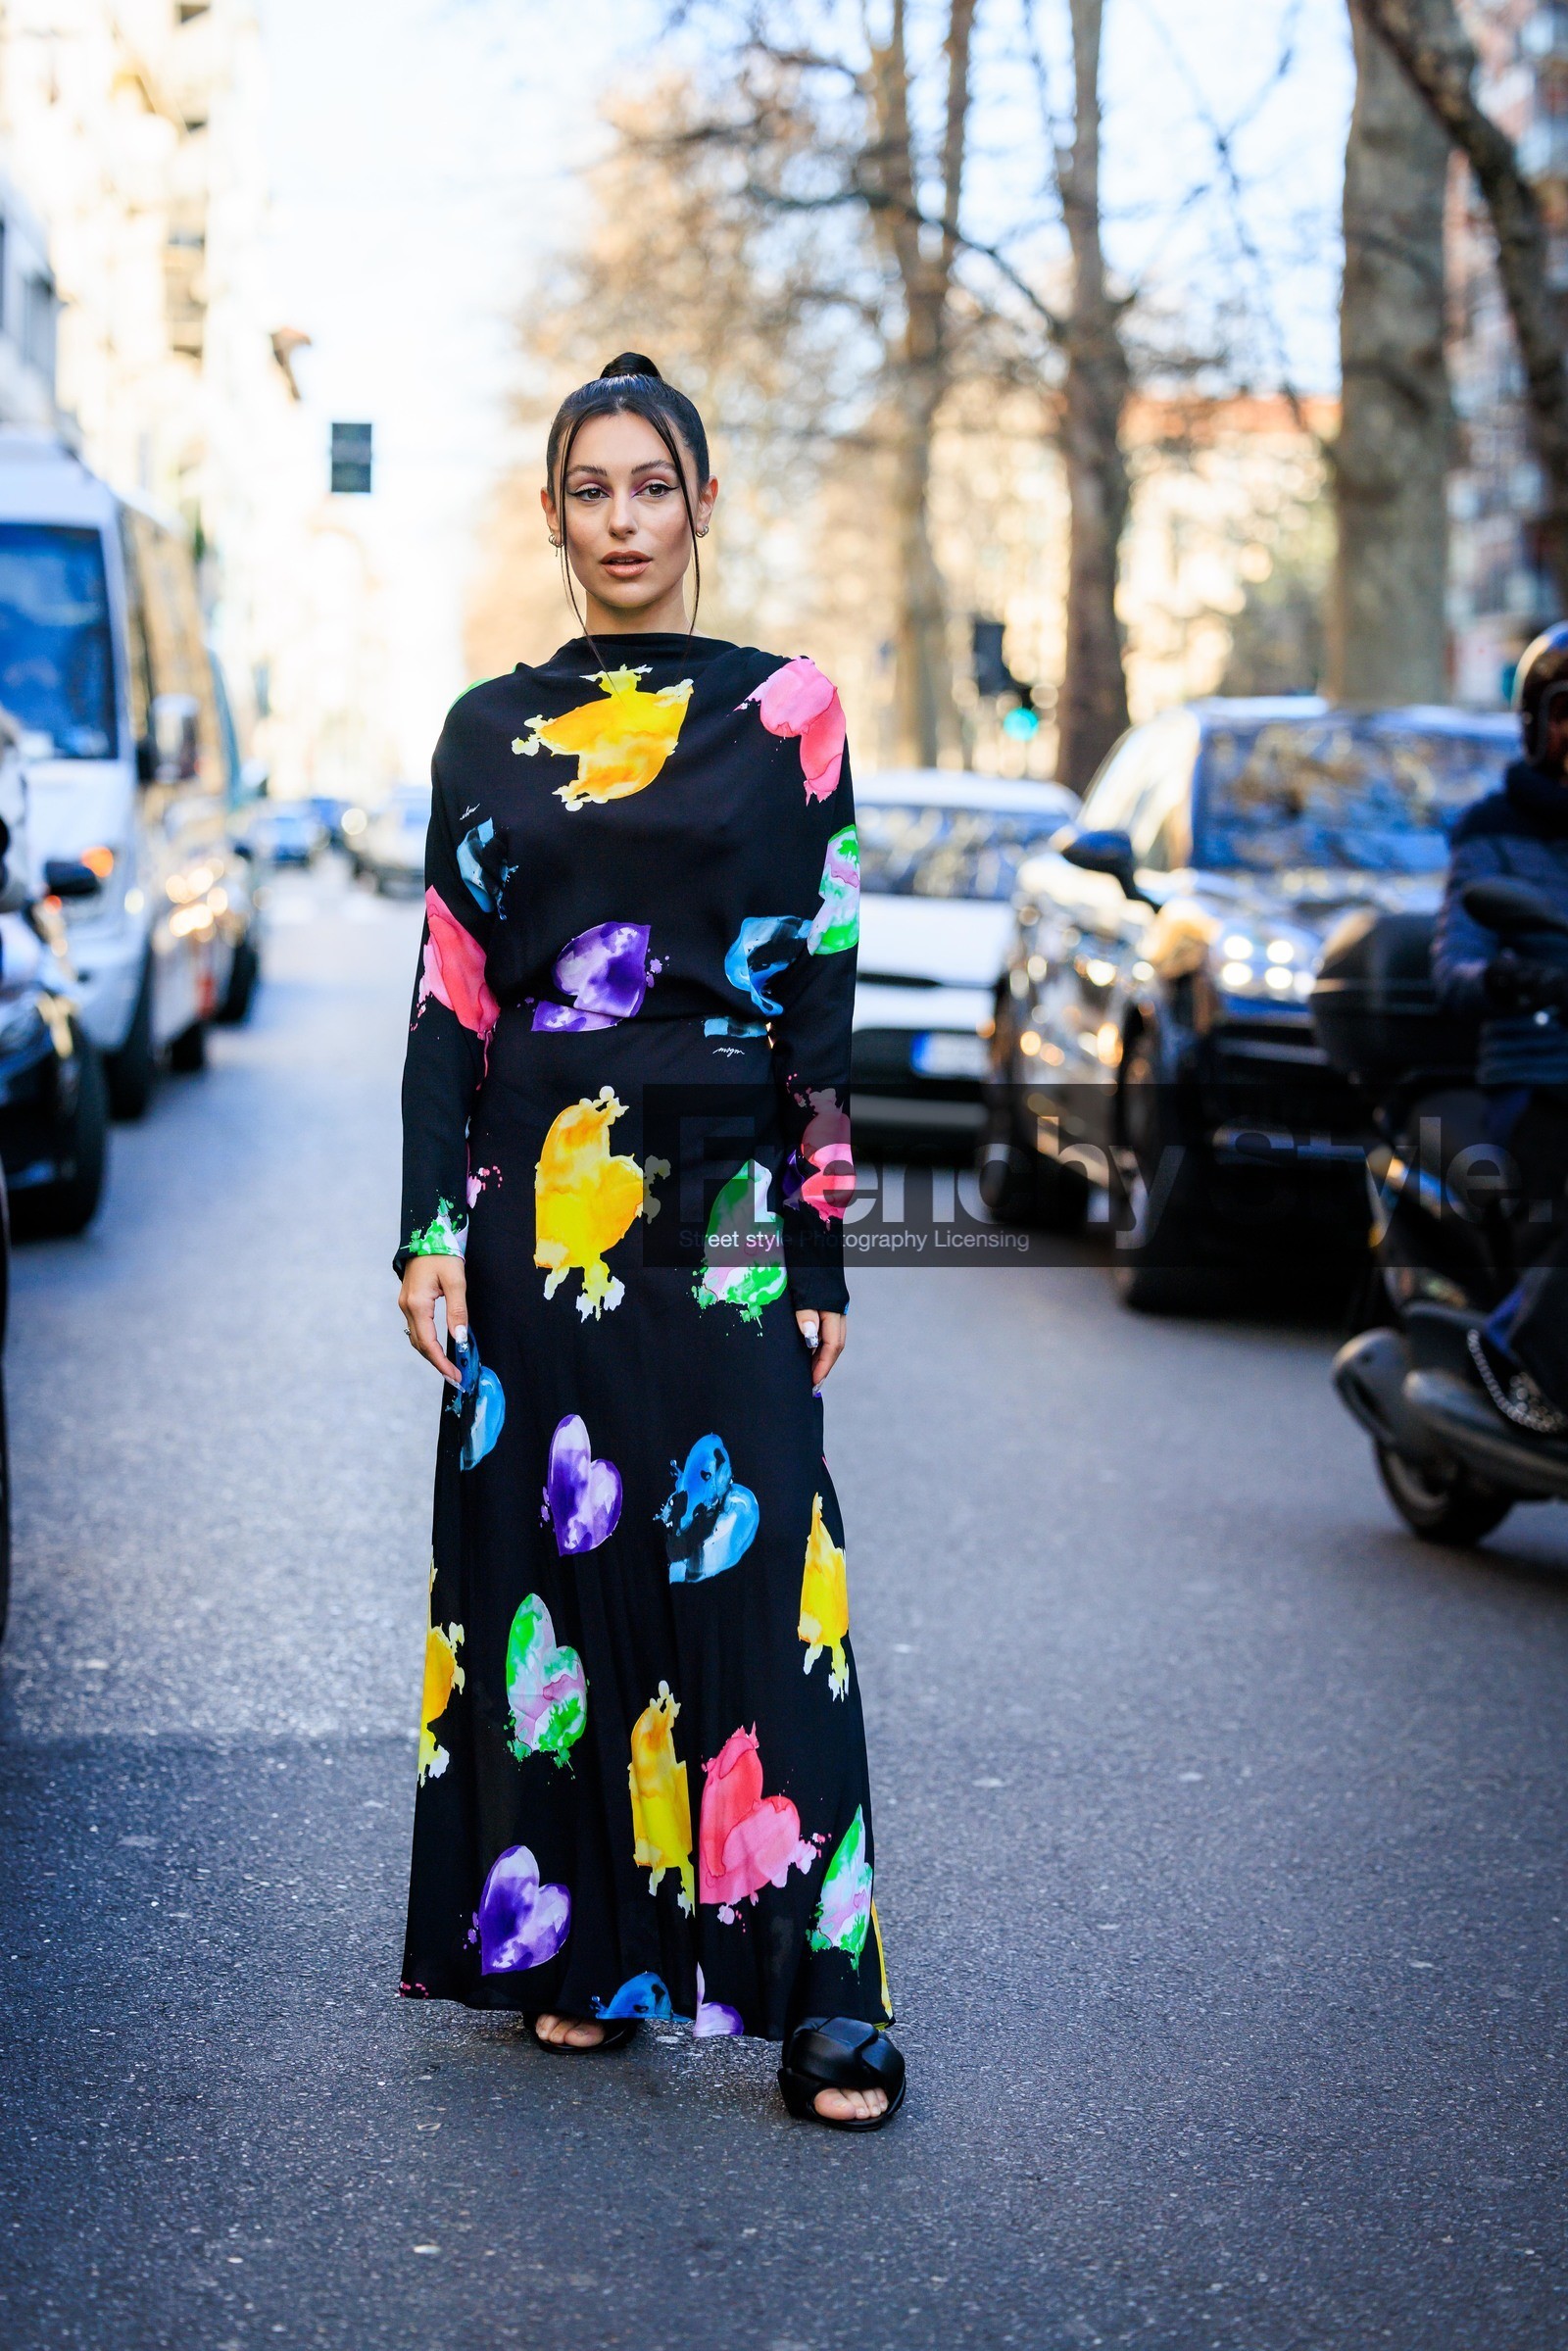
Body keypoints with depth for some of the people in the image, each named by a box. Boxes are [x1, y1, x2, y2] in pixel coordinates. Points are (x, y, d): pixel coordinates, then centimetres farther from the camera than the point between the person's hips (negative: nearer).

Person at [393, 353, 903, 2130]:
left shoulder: (785, 712, 3)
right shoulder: (490, 731, 9)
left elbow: (825, 989, 1)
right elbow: (450, 989, 7)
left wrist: (822, 1246, -3)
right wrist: (431, 1227, -1)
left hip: (724, 1201, -2)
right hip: (538, 1200, 3)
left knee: (754, 1572, -7)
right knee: (553, 1556, 6)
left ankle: (823, 1993, -4)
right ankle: (582, 1948, 19)